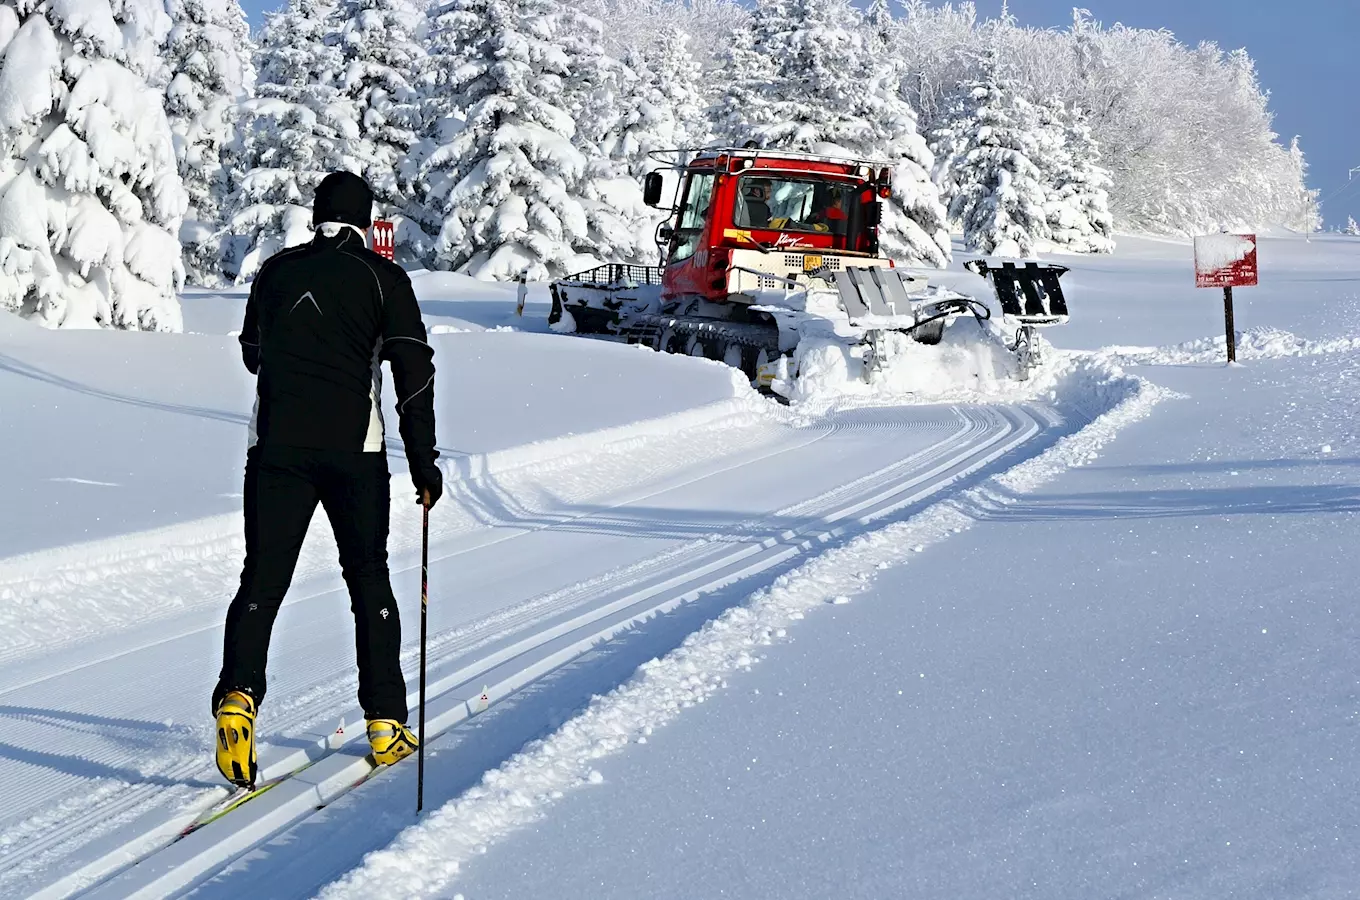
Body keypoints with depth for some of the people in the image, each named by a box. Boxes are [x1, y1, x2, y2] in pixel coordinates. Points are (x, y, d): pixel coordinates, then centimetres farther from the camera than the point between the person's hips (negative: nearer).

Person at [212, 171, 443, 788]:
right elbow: (414, 370, -2)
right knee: (369, 579, 10)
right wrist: (423, 461, 1)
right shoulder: (382, 277, 5)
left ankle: (238, 696, -24)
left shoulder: (276, 270, 13)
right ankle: (385, 725, 11)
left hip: (277, 442, 1)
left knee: (262, 578, 0)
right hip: (354, 448, -1)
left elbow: (252, 354, 26)